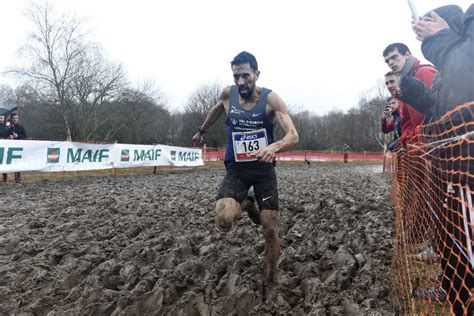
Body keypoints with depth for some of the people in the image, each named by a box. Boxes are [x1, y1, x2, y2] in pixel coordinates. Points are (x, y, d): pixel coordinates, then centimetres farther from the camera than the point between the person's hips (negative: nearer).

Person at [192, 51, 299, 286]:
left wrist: (275, 146, -45)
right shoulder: (227, 93, -4)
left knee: (270, 229, 1)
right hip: (236, 169, 2)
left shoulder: (271, 99, -14)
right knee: (224, 220, -24)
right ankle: (243, 204, 13)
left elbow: (293, 136, -24)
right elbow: (216, 109, 21)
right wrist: (201, 131, 33)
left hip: (264, 170, -1)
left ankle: (271, 278, 28)